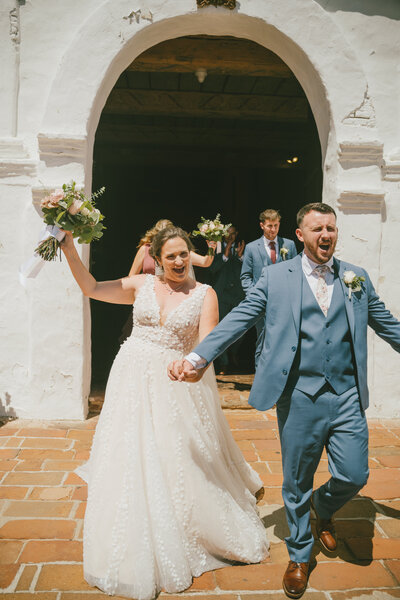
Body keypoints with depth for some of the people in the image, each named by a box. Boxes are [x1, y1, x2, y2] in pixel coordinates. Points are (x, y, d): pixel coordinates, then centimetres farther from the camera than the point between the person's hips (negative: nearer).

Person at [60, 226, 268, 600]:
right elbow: (92, 289, 4)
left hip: (175, 383, -2)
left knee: (185, 461, 6)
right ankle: (137, 557, 30)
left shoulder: (204, 294, -3)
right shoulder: (142, 285, 3)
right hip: (133, 379, 2)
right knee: (130, 461, 8)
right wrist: (68, 248, -3)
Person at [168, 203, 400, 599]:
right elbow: (237, 320, -6)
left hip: (346, 395, 2)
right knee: (296, 483, 12)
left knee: (353, 476, 5)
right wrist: (197, 357, -17)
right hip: (299, 397, -2)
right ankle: (299, 556, 38)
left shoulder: (356, 278, 8)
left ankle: (323, 508, 42)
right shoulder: (276, 277, -1)